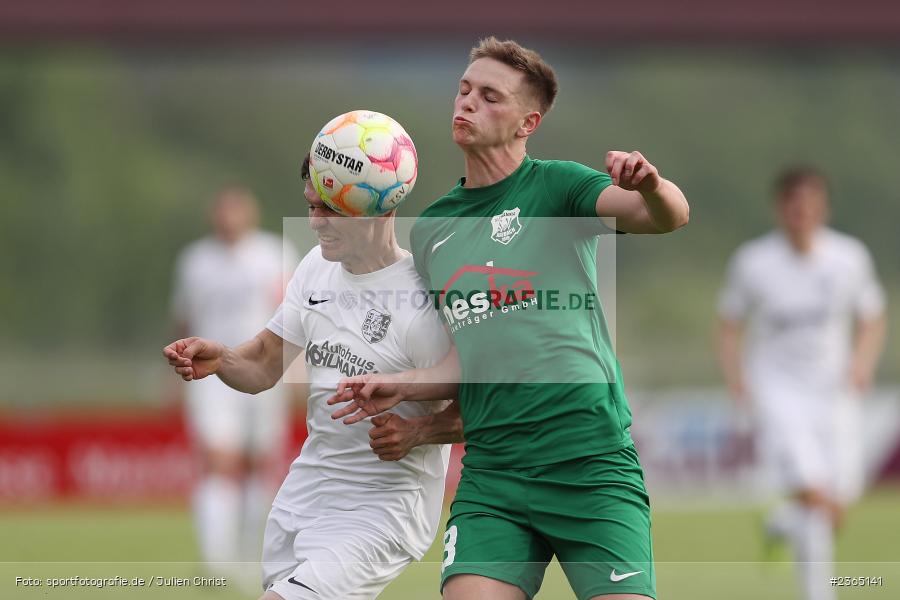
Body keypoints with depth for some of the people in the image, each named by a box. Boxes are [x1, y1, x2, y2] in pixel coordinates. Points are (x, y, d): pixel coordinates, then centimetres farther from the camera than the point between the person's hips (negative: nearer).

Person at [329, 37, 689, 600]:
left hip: (591, 466, -4)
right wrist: (404, 385, 8)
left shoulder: (555, 186, 1)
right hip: (491, 474, 4)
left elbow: (671, 215, -15)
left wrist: (651, 188, -37)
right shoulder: (431, 231, 16)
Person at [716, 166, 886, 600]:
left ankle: (784, 522, 35)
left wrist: (862, 361, -10)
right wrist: (735, 375, -12)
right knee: (815, 496, -22)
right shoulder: (752, 263, -7)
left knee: (833, 514, 0)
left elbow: (872, 321, 9)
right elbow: (729, 327, 4)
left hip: (834, 391, 3)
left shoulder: (850, 257, -2)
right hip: (777, 391, -3)